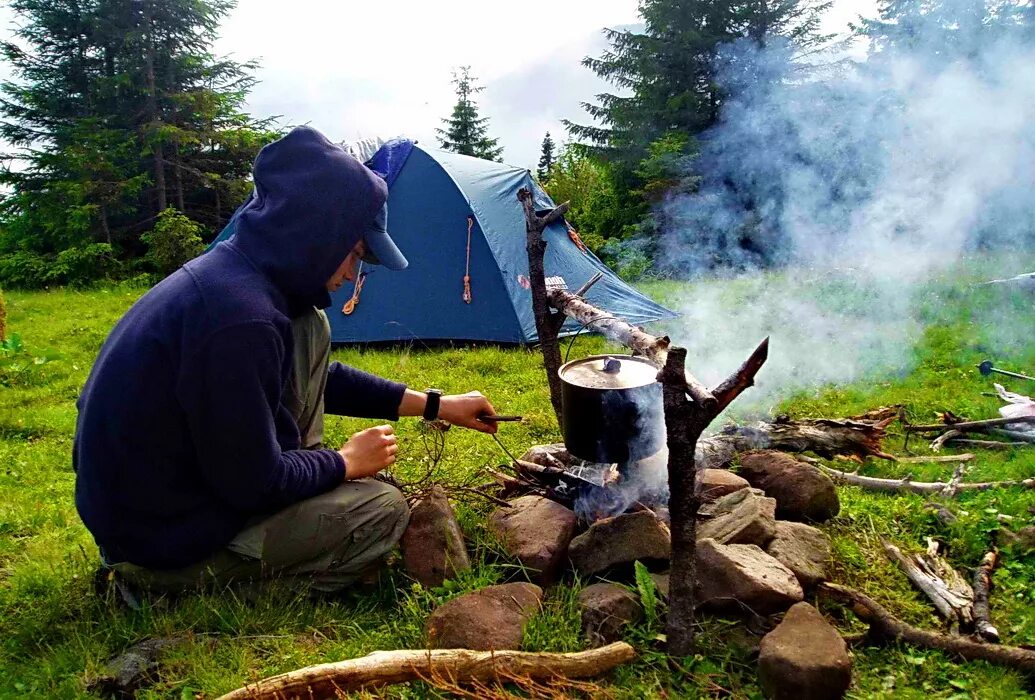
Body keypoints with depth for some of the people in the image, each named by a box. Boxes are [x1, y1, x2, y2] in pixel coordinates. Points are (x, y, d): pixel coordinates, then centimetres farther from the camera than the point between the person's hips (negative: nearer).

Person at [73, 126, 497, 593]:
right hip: (162, 542, -8)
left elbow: (320, 378, 11)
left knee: (310, 332, 4)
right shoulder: (238, 317, -33)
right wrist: (346, 462, -7)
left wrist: (435, 406, 11)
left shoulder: (228, 274, -2)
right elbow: (254, 483, -26)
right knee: (383, 511, -7)